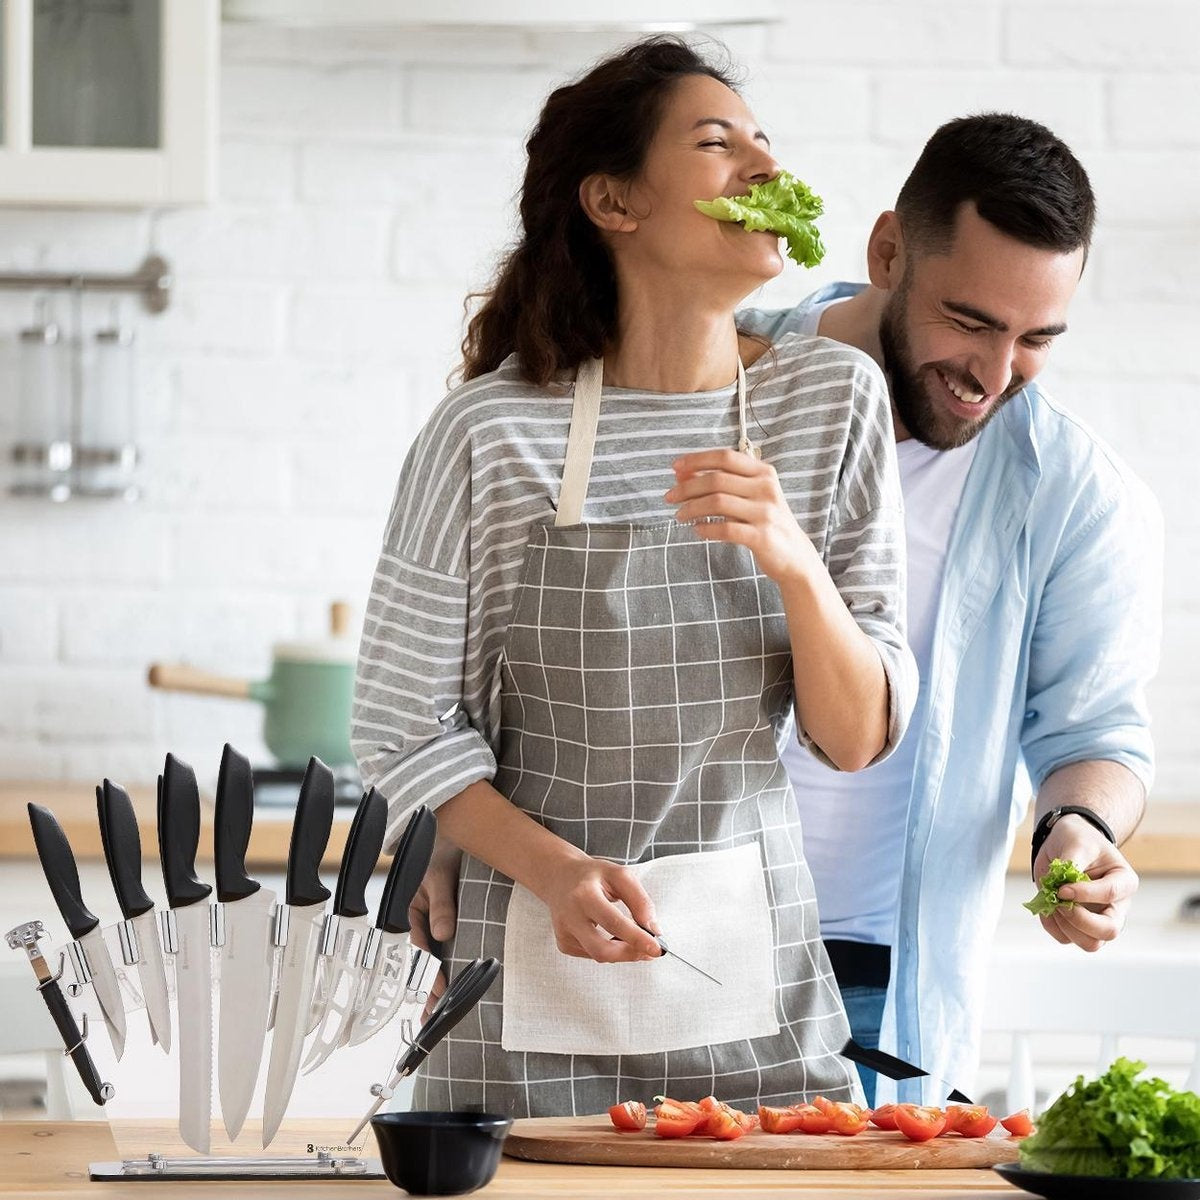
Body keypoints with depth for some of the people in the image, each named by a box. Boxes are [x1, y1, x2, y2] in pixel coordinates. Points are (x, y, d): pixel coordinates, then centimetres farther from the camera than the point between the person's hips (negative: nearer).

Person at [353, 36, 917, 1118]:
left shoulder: (835, 400, -1)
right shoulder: (492, 431, -10)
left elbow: (859, 740, -2)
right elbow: (405, 728, -4)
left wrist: (794, 562, -20)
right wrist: (553, 870, -20)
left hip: (756, 981, 3)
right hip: (536, 992, -3)